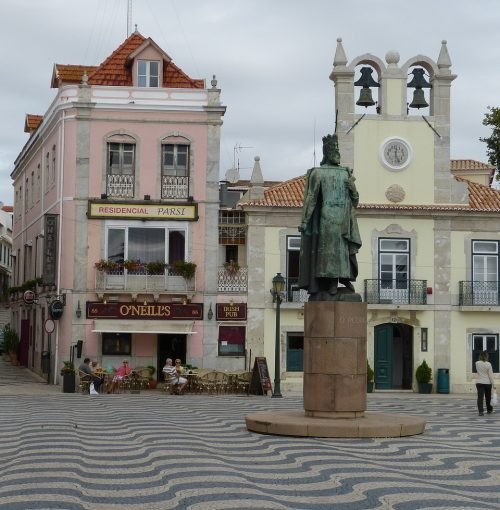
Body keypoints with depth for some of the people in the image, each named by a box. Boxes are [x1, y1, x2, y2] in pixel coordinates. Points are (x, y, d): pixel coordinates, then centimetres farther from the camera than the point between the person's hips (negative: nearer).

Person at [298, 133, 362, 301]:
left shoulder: (346, 174, 13)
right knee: (323, 253, -4)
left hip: (342, 220, 4)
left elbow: (355, 200, 16)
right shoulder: (317, 173, 5)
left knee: (341, 252, -1)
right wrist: (305, 221, -3)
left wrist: (352, 187, -2)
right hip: (324, 219, -4)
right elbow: (310, 198, 0)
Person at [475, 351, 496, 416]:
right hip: (487, 382, -1)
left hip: (479, 383, 1)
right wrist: (493, 383, -2)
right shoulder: (488, 364, -11)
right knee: (488, 397, 16)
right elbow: (490, 375, -8)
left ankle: (480, 411, -14)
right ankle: (489, 410, 31)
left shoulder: (477, 363, -5)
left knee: (480, 397, -4)